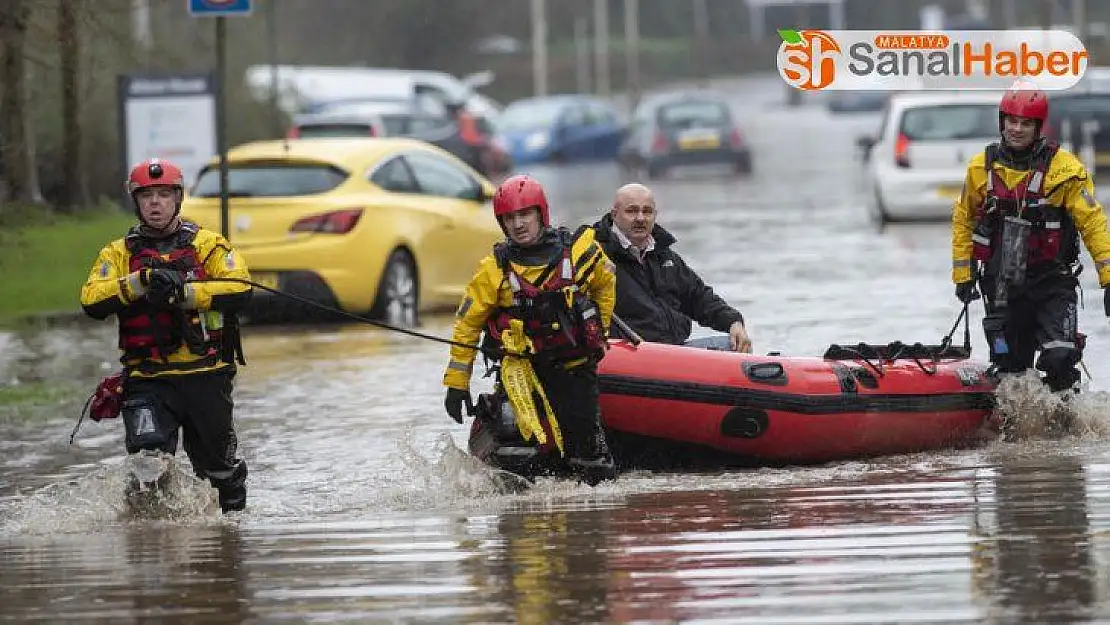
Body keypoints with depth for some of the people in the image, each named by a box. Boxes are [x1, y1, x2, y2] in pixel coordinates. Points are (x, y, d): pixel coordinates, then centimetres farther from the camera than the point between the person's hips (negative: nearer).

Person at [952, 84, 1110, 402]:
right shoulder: (982, 167, 2)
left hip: (1052, 282, -3)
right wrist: (963, 275, 14)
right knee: (1008, 368, 7)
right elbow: (963, 220, 16)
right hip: (1001, 286, 3)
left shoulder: (1063, 167, -8)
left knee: (1060, 361, -18)